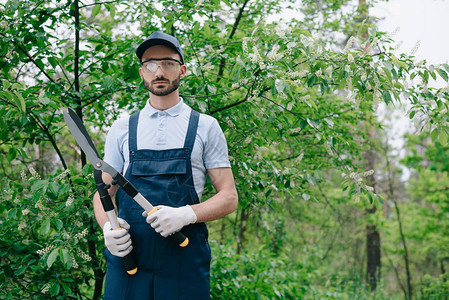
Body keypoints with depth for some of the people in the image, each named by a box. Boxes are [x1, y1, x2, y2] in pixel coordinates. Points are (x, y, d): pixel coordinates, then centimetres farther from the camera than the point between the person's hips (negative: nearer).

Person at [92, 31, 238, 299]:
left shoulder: (206, 127, 6)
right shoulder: (121, 129, 12)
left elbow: (229, 197, 3)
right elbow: (104, 193, 13)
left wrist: (186, 214, -15)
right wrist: (108, 227, -9)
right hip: (127, 259, 2)